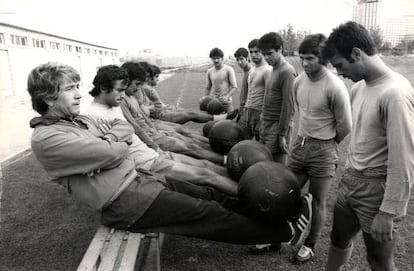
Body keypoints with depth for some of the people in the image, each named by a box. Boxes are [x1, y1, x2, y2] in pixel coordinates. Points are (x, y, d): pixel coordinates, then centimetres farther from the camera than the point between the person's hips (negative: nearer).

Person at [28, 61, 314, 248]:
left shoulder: (78, 119, 13)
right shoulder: (46, 138, -16)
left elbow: (127, 132, 9)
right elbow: (112, 152, -23)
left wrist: (111, 137, -11)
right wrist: (116, 139, -1)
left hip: (137, 178, 9)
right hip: (124, 201, -9)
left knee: (207, 194, 7)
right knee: (207, 212, -7)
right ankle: (285, 231, 7)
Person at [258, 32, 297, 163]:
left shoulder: (287, 71, -12)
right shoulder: (274, 70, 14)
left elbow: (288, 105, -16)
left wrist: (283, 134, -16)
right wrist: (263, 123, 16)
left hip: (278, 126, -8)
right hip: (266, 123, 8)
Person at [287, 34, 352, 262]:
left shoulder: (335, 87, -19)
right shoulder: (298, 81, 1)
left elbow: (345, 128, -10)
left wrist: (327, 145, 5)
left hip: (323, 151, -5)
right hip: (299, 144, 6)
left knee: (318, 201, 9)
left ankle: (310, 245, 30)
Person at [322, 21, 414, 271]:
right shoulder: (358, 87, 4)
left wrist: (389, 213, -19)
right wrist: (348, 173, 16)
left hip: (378, 189, -7)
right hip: (351, 182, 7)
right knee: (339, 240, 24)